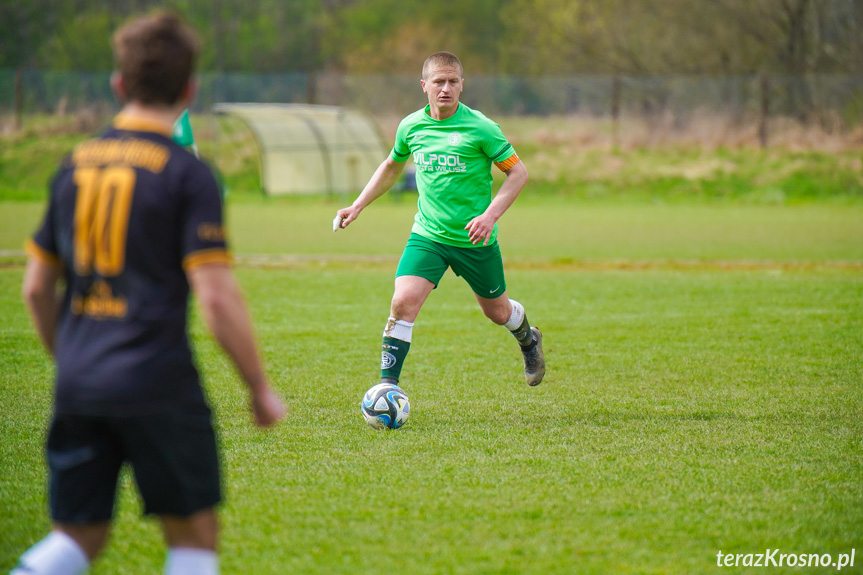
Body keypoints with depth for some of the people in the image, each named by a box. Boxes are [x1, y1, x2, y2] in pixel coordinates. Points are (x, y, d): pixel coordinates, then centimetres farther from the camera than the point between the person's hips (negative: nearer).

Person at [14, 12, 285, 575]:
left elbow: (37, 287, 15)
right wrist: (261, 388, -2)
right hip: (158, 382, -5)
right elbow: (217, 298, -13)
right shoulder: (187, 175, -8)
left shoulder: (76, 164, 9)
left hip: (79, 384, 5)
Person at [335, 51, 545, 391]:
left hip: (474, 239, -2)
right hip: (428, 235, 2)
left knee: (498, 312, 17)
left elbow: (518, 172, -8)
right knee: (403, 302, -19)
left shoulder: (480, 128, -14)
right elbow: (392, 167, 19)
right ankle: (388, 385, -13)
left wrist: (490, 215, -20)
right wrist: (357, 207, 13)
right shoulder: (411, 127, -2)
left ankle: (529, 341, 52)